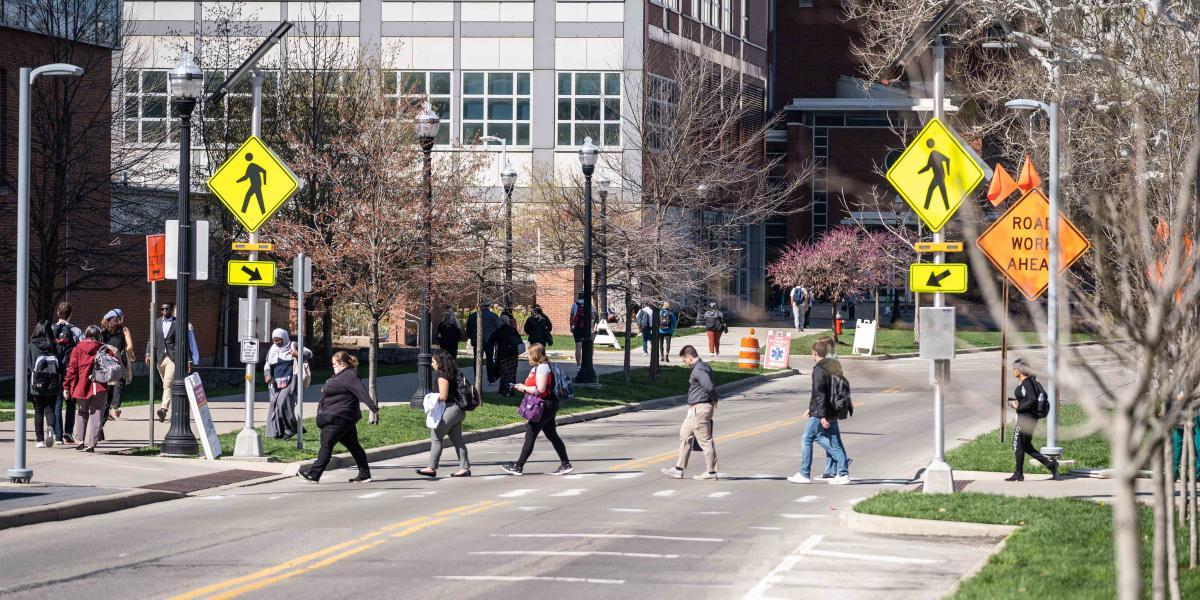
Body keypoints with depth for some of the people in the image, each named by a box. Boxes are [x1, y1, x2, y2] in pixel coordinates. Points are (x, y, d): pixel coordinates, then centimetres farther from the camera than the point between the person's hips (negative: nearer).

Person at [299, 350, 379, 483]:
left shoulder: (349, 377, -17)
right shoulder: (342, 376, 17)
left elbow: (362, 393, -26)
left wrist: (373, 409, -33)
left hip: (337, 419, -11)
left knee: (326, 445, -6)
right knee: (353, 446, 11)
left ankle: (314, 474, -2)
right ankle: (364, 474, 13)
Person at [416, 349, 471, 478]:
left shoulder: (443, 376, -14)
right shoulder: (454, 374, 14)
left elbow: (443, 396, -19)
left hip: (450, 408, -10)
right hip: (458, 410, 10)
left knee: (436, 437, -4)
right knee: (457, 439, 11)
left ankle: (432, 468, -4)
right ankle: (464, 467, 10)